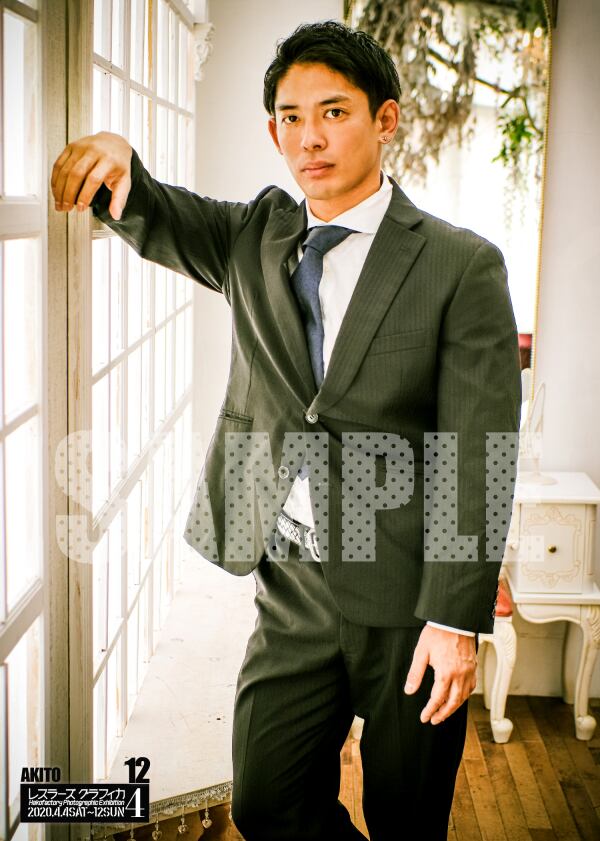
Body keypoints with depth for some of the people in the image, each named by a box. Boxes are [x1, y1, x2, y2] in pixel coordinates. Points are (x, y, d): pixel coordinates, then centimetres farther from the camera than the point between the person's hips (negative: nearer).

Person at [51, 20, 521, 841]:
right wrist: (114, 158, -19)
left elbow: (479, 459, -13)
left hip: (407, 596, -4)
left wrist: (456, 620, -17)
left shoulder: (462, 266, -10)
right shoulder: (258, 236, 6)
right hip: (292, 588, 4)